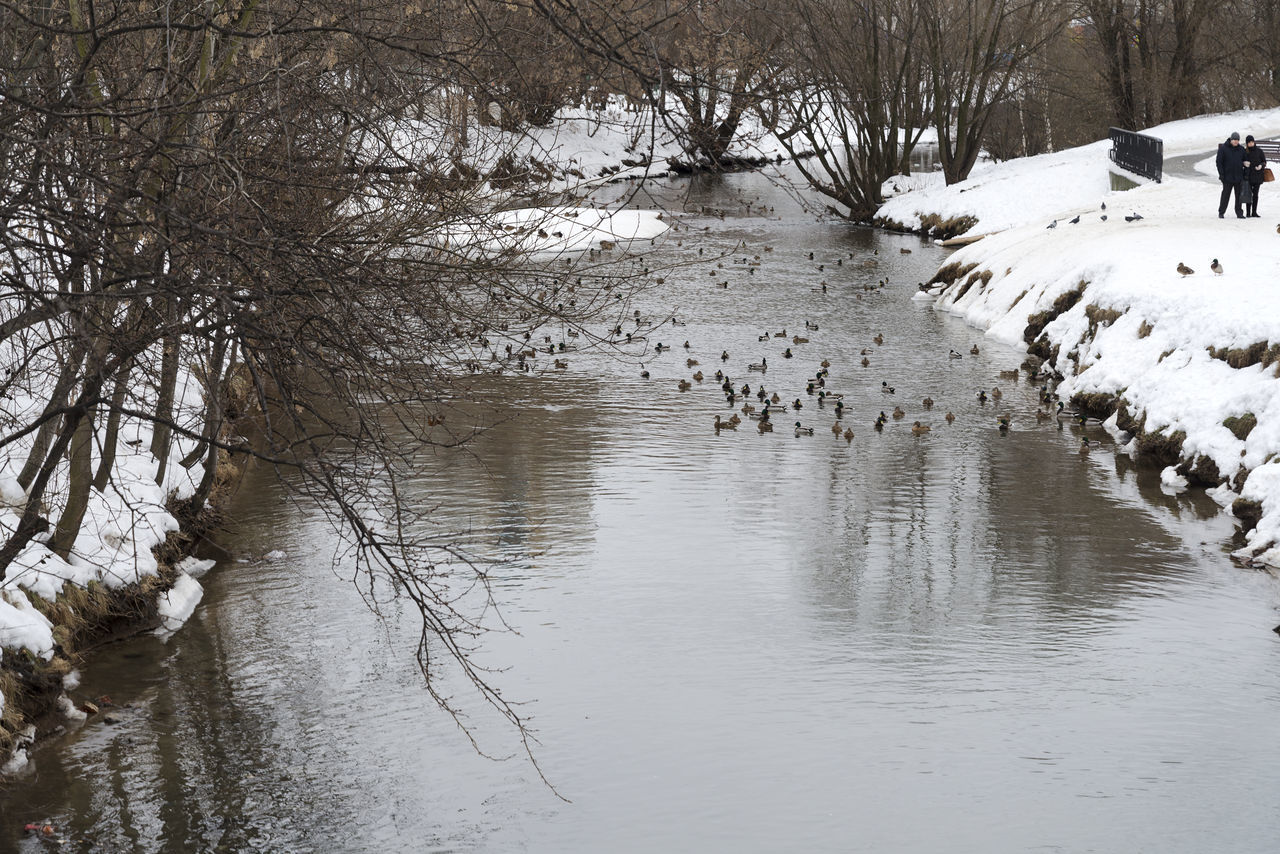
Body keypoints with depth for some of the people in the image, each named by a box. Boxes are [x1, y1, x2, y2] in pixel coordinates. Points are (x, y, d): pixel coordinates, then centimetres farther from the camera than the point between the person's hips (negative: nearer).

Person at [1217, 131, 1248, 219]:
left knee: (1239, 195, 5)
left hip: (1239, 177, 3)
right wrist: (1221, 174, -10)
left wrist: (1245, 175, 11)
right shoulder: (1223, 148, -2)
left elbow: (1245, 162, 17)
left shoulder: (1241, 150, 9)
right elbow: (1219, 162, -3)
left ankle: (1239, 213, 11)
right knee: (1225, 195, 0)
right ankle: (1221, 213, 9)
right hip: (1228, 177, -3)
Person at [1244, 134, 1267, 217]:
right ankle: (1248, 212, -1)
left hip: (1258, 176, 1)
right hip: (1248, 175, -1)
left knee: (1255, 194, 3)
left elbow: (1264, 161, 9)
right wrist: (1244, 163, -13)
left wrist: (1261, 166, -11)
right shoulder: (1244, 152, 3)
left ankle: (1254, 212, 8)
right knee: (1249, 194, -4)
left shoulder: (1259, 151, 4)